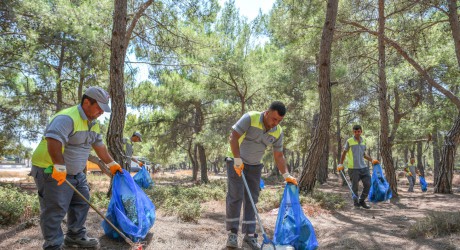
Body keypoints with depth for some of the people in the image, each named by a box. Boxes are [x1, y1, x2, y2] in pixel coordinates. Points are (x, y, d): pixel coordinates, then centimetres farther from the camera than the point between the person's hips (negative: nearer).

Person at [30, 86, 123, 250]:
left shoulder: (92, 123, 8)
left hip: (75, 172, 10)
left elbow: (99, 145, 18)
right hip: (51, 171, -10)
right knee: (55, 210, -4)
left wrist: (111, 164, 22)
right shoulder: (67, 118, -24)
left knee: (81, 204, 14)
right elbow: (53, 141, -37)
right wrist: (60, 167, -37)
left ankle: (76, 237, 29)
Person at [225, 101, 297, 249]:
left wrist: (286, 175, -9)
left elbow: (279, 156, 0)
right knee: (235, 196, -7)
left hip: (254, 165, 5)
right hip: (236, 162, -4)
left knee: (251, 199, 3)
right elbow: (233, 138, -24)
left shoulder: (278, 132, -8)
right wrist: (238, 160, -27)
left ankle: (249, 236, 10)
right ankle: (232, 233, 5)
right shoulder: (250, 118, -23)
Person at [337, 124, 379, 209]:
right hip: (353, 168, -5)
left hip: (363, 167, 5)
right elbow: (344, 153, 4)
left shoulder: (363, 140, 11)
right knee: (355, 186, 2)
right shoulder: (349, 141, -4)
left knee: (368, 184, 3)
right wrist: (340, 164, -3)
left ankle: (362, 201, 21)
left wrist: (372, 160, 13)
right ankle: (356, 202, 20)